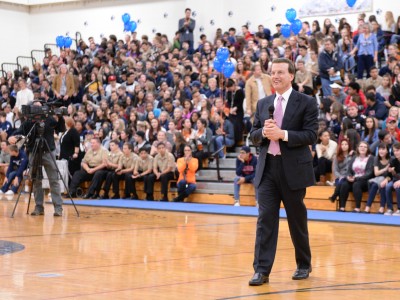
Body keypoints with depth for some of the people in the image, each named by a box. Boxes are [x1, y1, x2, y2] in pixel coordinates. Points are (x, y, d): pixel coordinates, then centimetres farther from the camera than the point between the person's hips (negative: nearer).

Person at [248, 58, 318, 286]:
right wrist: (263, 132, -10)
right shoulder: (263, 104, 12)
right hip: (267, 167, 3)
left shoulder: (306, 103, -3)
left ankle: (304, 265, 27)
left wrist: (283, 134, -21)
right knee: (265, 219, -5)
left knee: (297, 220, 8)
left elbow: (311, 135, -10)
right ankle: (262, 270, -6)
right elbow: (253, 136, 13)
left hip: (293, 169, -3)